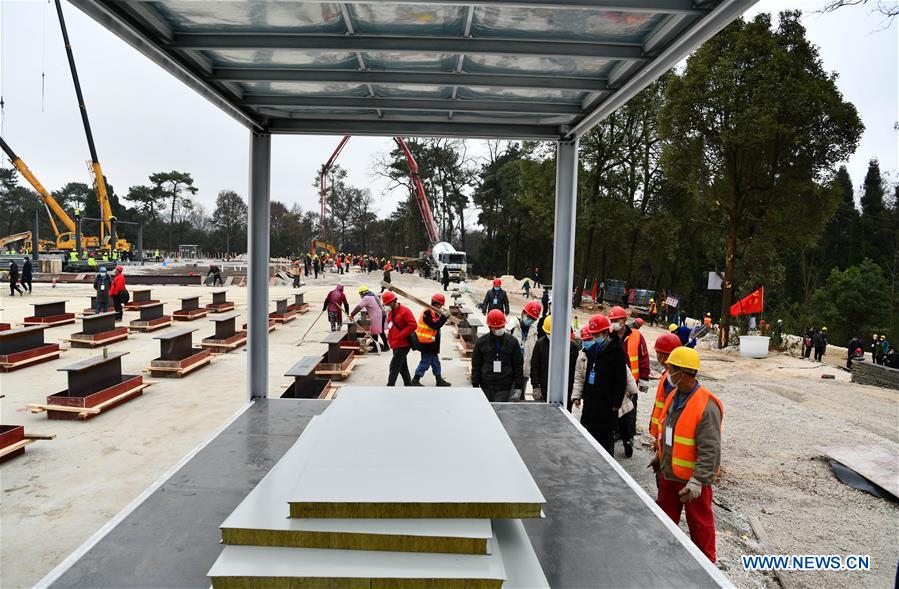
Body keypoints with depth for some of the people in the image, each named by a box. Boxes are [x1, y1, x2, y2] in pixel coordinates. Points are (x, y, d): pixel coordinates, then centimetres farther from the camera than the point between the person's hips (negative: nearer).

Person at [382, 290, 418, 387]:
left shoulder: (404, 311, -15)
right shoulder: (390, 312, 12)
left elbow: (413, 325, -21)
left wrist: (400, 336, -22)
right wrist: (390, 338, 8)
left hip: (403, 345, -9)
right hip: (395, 345, 9)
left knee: (394, 366, -11)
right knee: (402, 366, 17)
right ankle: (408, 383, 28)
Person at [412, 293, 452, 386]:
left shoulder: (432, 312, 11)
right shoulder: (428, 313, -21)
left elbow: (436, 323, 11)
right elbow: (436, 325, -25)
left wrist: (441, 315, -2)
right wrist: (444, 317, -21)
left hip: (430, 343, 11)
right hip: (426, 343, -11)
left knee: (435, 362, 17)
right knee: (425, 362, -1)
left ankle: (439, 380, 27)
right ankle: (415, 380, 8)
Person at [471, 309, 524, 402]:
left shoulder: (512, 341, 1)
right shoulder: (481, 342, 2)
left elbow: (518, 366, 4)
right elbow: (476, 366, 6)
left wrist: (518, 388, 1)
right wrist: (475, 387, 2)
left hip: (504, 388, -2)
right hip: (486, 387, 2)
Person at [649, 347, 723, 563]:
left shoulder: (706, 406, -25)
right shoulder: (674, 396, 1)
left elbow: (710, 450, -26)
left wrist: (697, 481, -30)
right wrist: (660, 457, 23)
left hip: (694, 479, -8)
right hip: (670, 472, 8)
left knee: (700, 522, 11)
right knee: (665, 516, 21)